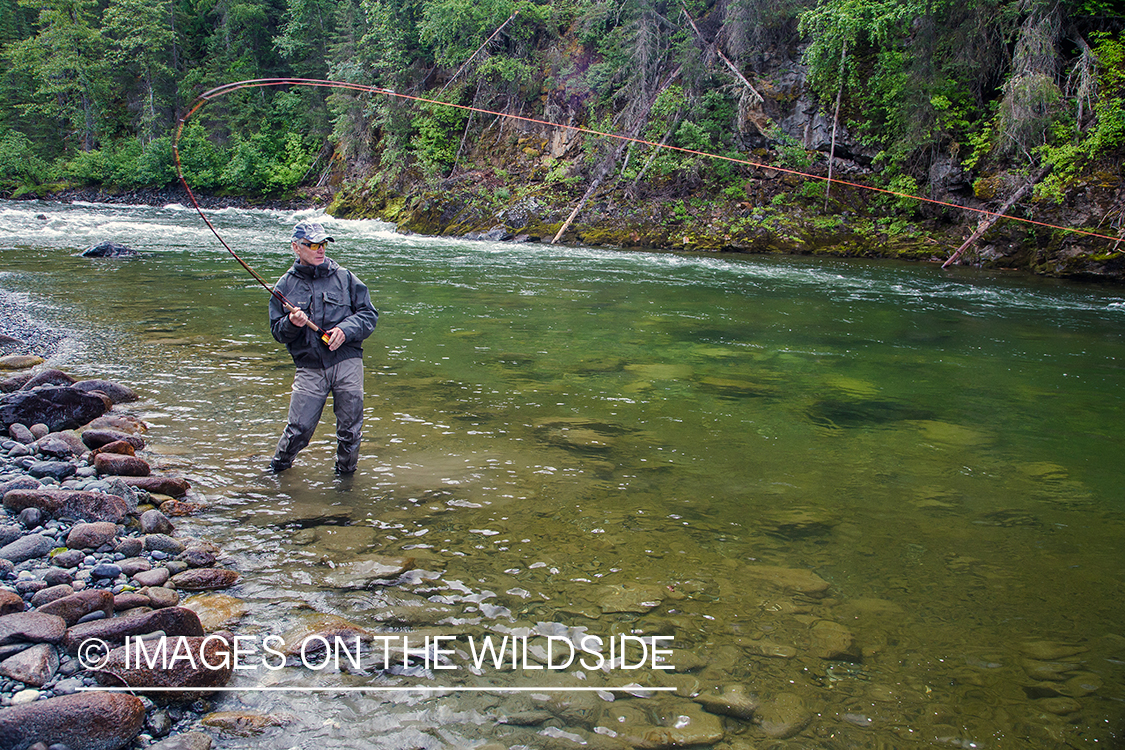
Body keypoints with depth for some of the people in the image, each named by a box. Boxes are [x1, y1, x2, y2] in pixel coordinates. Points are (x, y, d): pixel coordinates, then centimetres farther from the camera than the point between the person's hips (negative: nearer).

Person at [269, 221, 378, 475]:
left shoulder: (344, 276, 5)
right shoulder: (285, 285, 9)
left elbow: (369, 314, 5)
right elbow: (277, 331, 10)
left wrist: (346, 330, -12)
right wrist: (291, 324, -12)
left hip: (347, 362, 0)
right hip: (309, 367, 0)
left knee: (350, 429, 4)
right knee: (298, 429, -3)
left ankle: (345, 472, 29)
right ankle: (277, 468, 25)